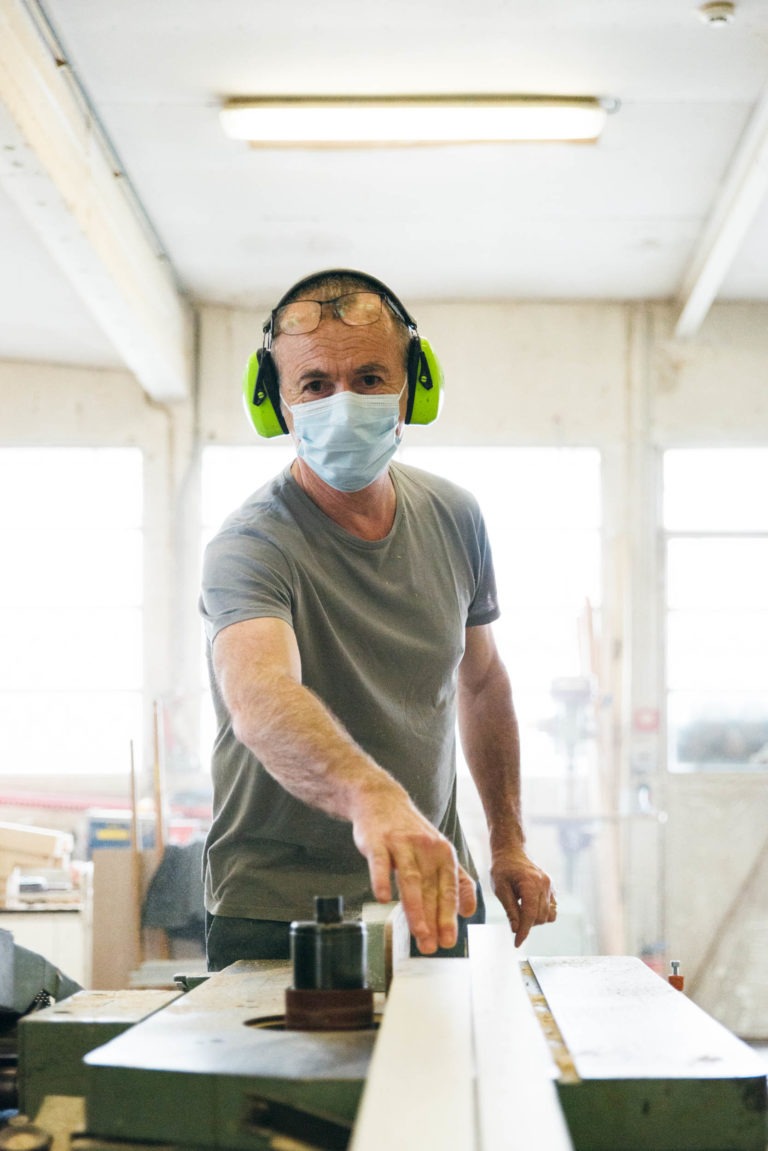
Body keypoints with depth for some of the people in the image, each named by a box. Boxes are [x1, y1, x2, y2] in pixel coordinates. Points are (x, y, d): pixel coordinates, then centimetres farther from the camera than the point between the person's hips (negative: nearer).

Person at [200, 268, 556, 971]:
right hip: (277, 917, -5)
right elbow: (258, 695, -43)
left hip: (433, 896, 5)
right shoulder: (253, 545, -22)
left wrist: (508, 845, 16)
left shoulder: (454, 518, 0)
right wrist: (373, 796, -61)